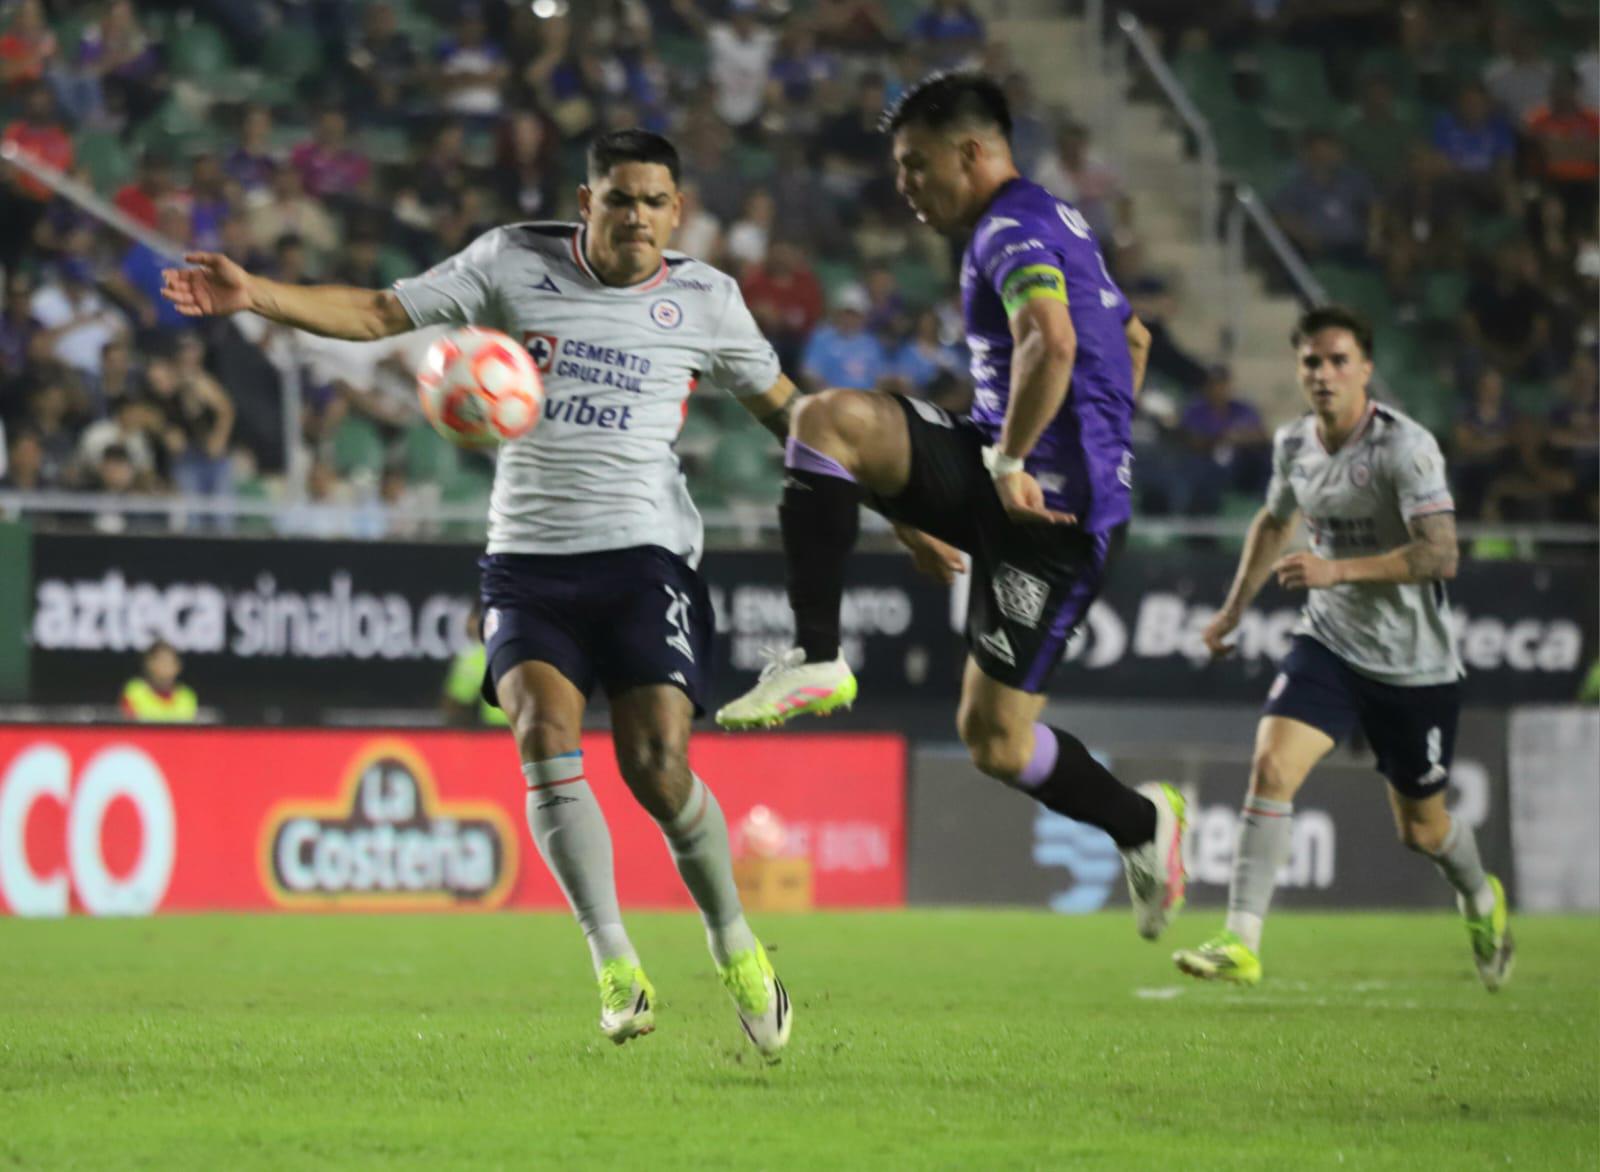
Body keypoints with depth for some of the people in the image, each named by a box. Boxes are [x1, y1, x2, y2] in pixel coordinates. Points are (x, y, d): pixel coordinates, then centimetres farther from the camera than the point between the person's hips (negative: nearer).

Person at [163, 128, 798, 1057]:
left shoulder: (704, 300, 7)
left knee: (657, 765, -14)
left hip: (645, 554, -1)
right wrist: (256, 296, -7)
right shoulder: (514, 263, 6)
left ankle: (736, 947, 9)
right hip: (527, 557, 1)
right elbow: (378, 313, 5)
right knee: (545, 733, -20)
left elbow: (780, 404, 20)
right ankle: (615, 964, -15)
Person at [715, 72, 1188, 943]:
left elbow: (1051, 343, -31)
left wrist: (1010, 462, -23)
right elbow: (1132, 340, 37)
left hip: (1044, 509, -10)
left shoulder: (1012, 232, -11)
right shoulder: (1059, 225, 22)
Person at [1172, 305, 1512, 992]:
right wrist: (1235, 609, 24)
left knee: (1421, 830, 10)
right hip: (1328, 644, 4)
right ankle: (1241, 944, -20)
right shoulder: (1293, 445, 1)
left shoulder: (1405, 447, -19)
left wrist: (1337, 571, -35)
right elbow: (1275, 521, 24)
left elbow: (1441, 555, -29)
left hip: (1414, 665, -4)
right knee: (1271, 765, -21)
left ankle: (1482, 903, 44)